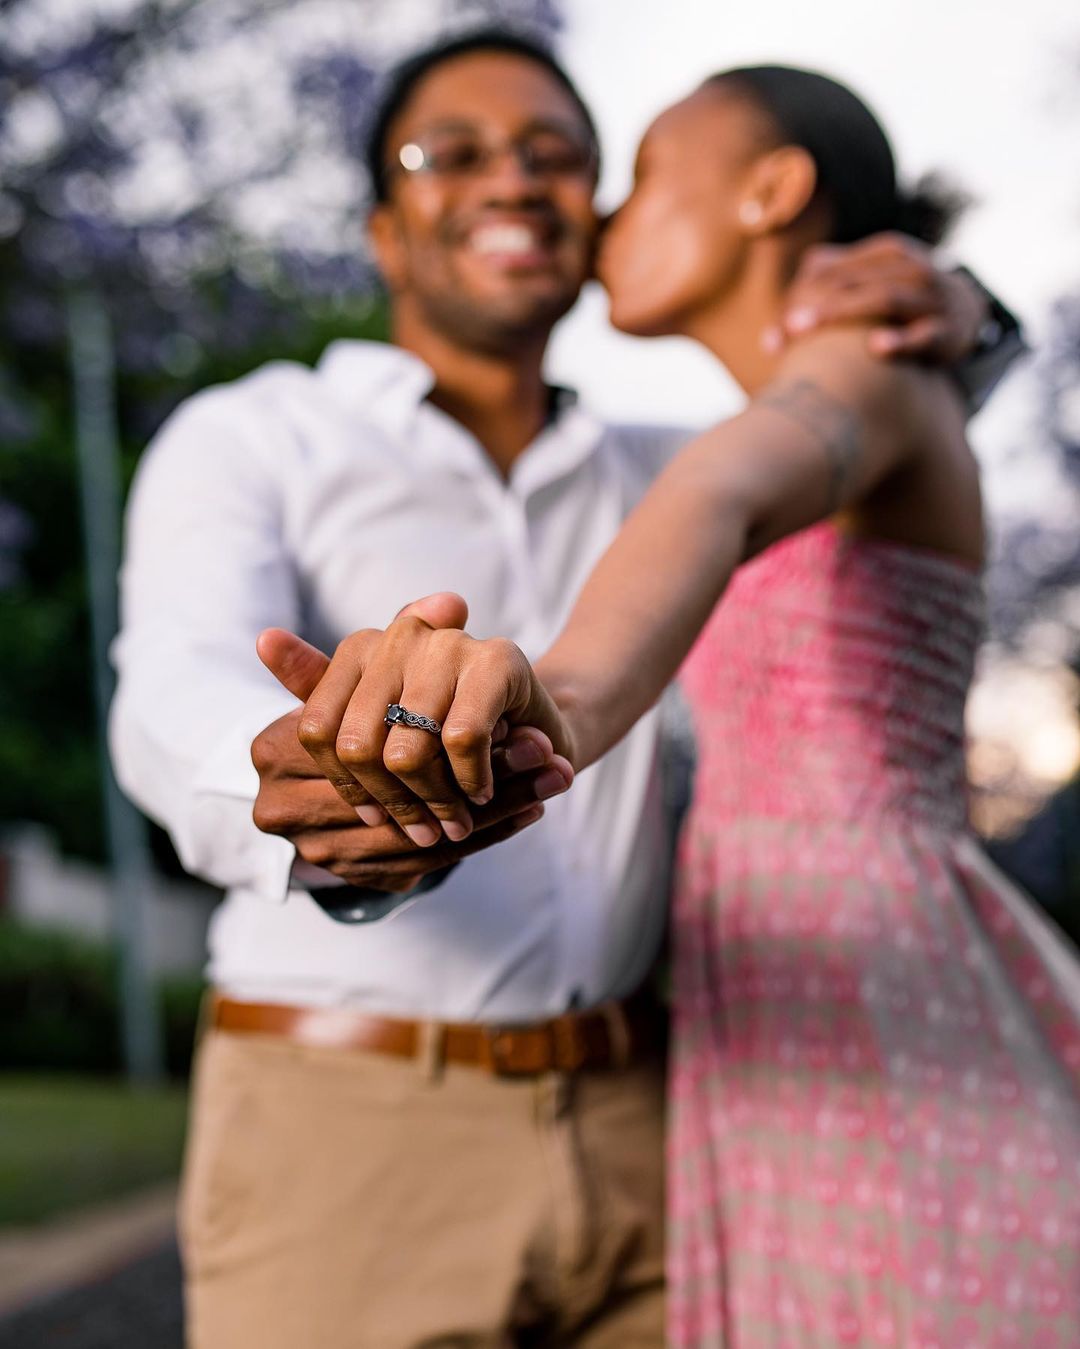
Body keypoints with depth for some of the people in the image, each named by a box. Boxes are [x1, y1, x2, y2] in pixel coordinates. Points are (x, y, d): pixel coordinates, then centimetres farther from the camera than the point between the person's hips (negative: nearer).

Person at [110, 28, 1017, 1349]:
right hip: (348, 1129, -4)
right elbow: (183, 707, -18)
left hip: (632, 1132, 4)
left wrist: (940, 307, 1)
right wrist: (321, 809, -43)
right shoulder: (245, 443, 0)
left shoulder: (652, 481, 15)